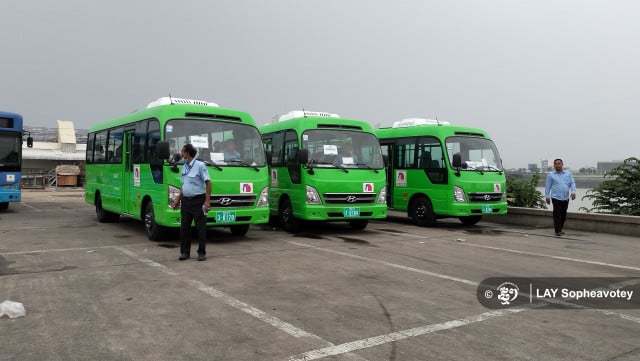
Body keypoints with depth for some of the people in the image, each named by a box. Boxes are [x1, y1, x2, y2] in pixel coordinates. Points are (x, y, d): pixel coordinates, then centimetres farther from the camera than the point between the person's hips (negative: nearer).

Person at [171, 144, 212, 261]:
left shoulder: (200, 165, -9)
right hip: (186, 201, 7)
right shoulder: (184, 167, 14)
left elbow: (208, 182, -12)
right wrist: (178, 200, 19)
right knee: (184, 228, 7)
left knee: (201, 228, 0)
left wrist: (207, 201, -18)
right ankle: (184, 252, 16)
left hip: (198, 201, -7)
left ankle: (202, 253, 8)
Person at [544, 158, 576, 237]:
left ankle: (560, 229, 24)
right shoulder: (551, 175, 6)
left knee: (563, 215, 10)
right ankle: (558, 231, -4)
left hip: (565, 198, 3)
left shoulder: (568, 173, 12)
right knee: (557, 214, -8)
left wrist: (573, 192, -11)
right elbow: (548, 186, 6)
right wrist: (547, 196, 2)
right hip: (556, 198, -3)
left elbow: (572, 183, 6)